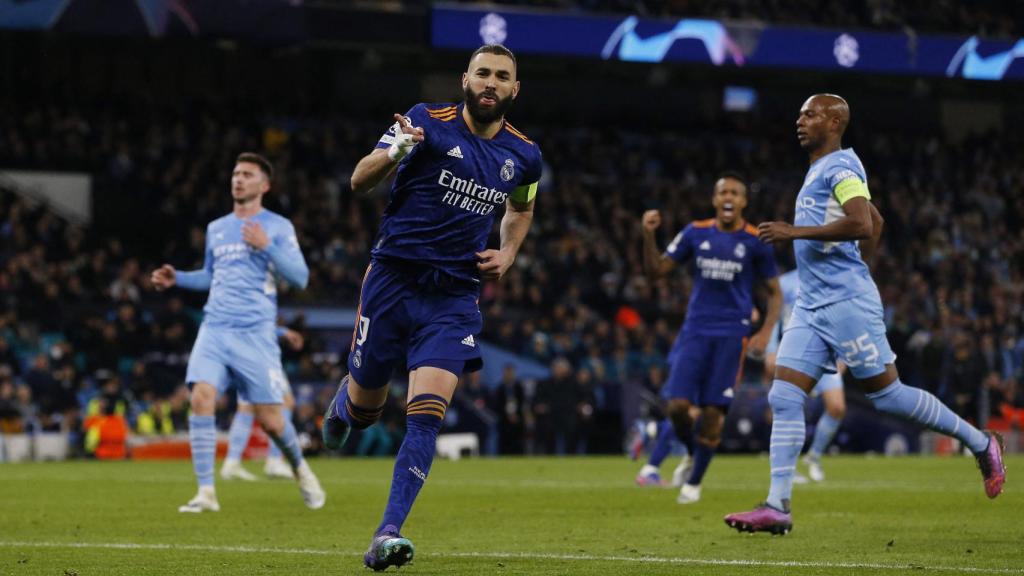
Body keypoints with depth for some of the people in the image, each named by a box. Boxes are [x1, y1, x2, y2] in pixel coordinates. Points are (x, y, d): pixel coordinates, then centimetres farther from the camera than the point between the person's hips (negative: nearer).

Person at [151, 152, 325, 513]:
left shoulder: (277, 227, 3)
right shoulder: (216, 229, 18)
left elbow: (300, 278, -6)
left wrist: (266, 246, -17)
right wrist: (177, 279, 16)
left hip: (255, 333, -4)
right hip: (215, 329, 4)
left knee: (269, 418, -4)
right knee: (201, 398, -19)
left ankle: (300, 469, 29)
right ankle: (206, 492, -17)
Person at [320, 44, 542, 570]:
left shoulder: (523, 155, 7)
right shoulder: (429, 122, -6)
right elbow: (359, 181, -11)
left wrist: (507, 254, 9)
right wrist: (393, 153, -32)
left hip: (454, 297, 2)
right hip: (393, 282, -2)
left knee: (426, 416, -15)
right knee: (364, 409, 10)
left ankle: (387, 535, -18)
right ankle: (341, 405, 48)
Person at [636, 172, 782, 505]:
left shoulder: (755, 242, -1)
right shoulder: (696, 233, 5)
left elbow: (775, 293, 6)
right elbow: (656, 271, 7)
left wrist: (766, 333, -7)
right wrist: (648, 235, -9)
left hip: (732, 335, -2)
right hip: (695, 330, 2)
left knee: (713, 412, -4)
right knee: (677, 405, -9)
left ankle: (694, 482, 15)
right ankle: (690, 455, 23)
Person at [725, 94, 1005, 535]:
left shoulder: (840, 166, -10)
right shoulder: (820, 169, 20)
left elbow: (861, 224, -26)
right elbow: (875, 224, 31)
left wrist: (796, 232, -23)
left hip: (846, 301, -9)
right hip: (811, 305, 9)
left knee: (887, 394, -4)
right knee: (784, 398, -2)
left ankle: (981, 444, 13)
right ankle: (777, 507, -7)